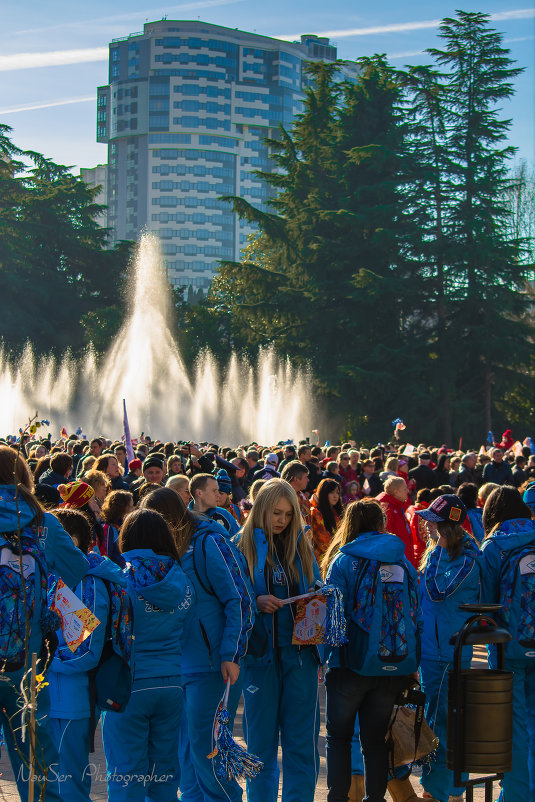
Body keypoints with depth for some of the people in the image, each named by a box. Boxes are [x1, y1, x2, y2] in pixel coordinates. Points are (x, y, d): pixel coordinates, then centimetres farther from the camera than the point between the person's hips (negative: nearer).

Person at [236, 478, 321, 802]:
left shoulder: (301, 547, 10)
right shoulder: (242, 545, 1)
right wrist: (257, 602, -18)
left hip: (300, 651, 2)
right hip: (260, 651, -2)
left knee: (302, 739, 0)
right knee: (262, 739, 6)